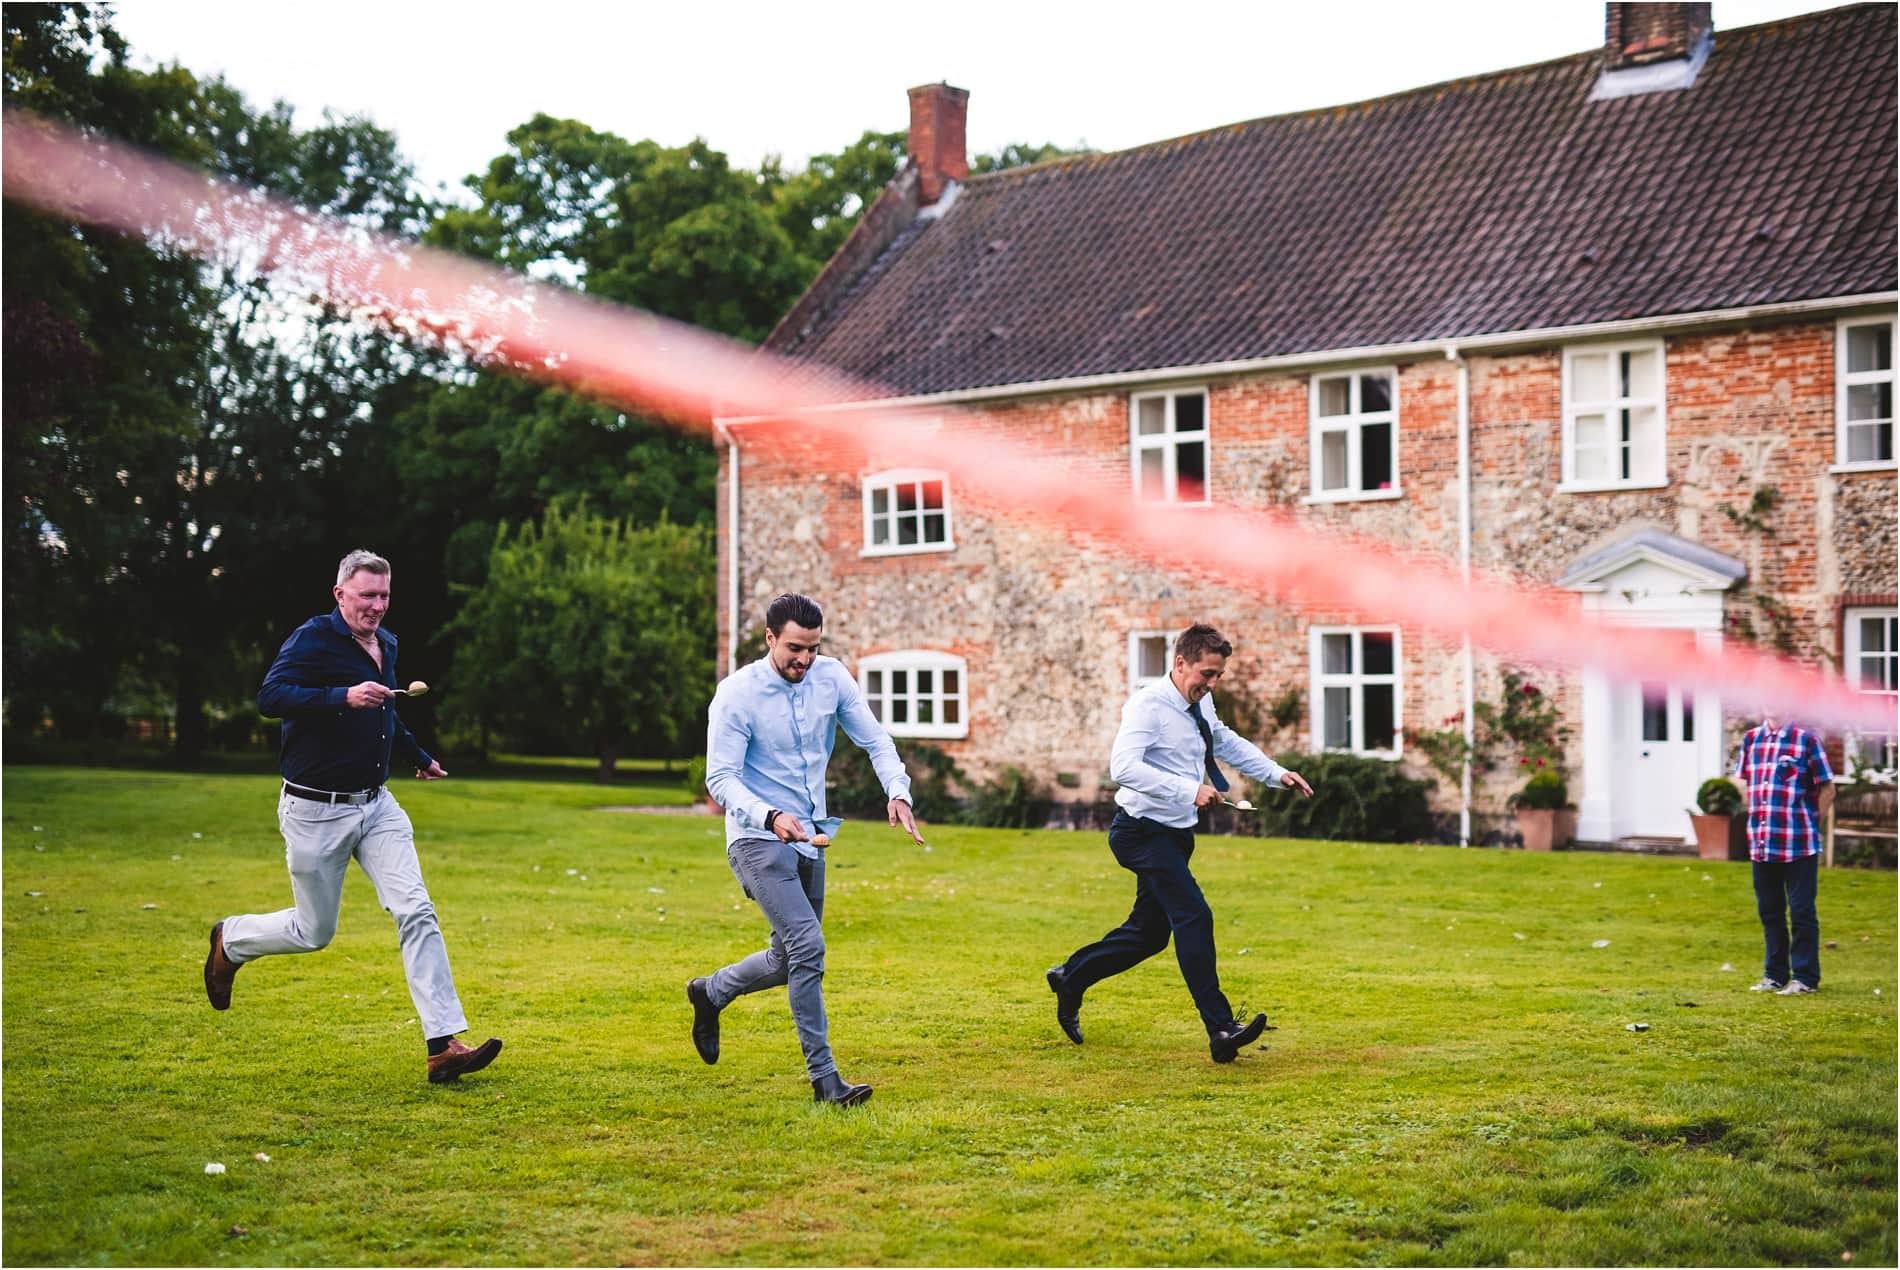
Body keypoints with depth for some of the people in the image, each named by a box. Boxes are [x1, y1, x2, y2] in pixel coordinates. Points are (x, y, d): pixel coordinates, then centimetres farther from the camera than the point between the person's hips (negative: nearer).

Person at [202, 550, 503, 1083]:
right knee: (313, 932, 6)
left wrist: (418, 756, 41)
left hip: (376, 804, 6)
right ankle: (230, 940, 38)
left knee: (416, 912, -8)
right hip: (315, 812, -6)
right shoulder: (313, 638, -12)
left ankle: (444, 1047, -10)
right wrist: (343, 697, -35)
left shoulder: (386, 644, 12)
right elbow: (269, 697, -28)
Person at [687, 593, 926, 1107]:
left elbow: (875, 740, 3)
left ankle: (711, 992, 42)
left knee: (790, 960, 14)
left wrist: (897, 791, -16)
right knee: (808, 946, -20)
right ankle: (824, 1077, -12)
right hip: (758, 840, -6)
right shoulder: (737, 693, -14)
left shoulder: (832, 677, -1)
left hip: (810, 840, 6)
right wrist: (771, 817, -32)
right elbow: (721, 778, -15)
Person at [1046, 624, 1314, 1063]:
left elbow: (1228, 743, 28)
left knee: (1149, 934, 14)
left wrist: (1278, 775, 19)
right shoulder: (1149, 706, -19)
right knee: (1194, 916, -21)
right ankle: (1221, 1030, -23)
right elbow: (1123, 767, -32)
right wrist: (1190, 789, -36)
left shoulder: (1201, 705, 9)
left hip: (1175, 834, 9)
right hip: (1144, 831, -9)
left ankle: (1071, 977, 33)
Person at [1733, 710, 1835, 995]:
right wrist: (1753, 821, 9)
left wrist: (1807, 823, -4)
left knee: (1801, 911, 0)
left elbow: (1827, 789, -1)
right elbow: (1742, 782, 19)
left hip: (1799, 844, -5)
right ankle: (1775, 974, 23)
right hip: (1761, 843, 5)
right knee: (1769, 911, 13)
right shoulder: (1751, 739, 10)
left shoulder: (1806, 740, -4)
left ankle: (1805, 977, 8)